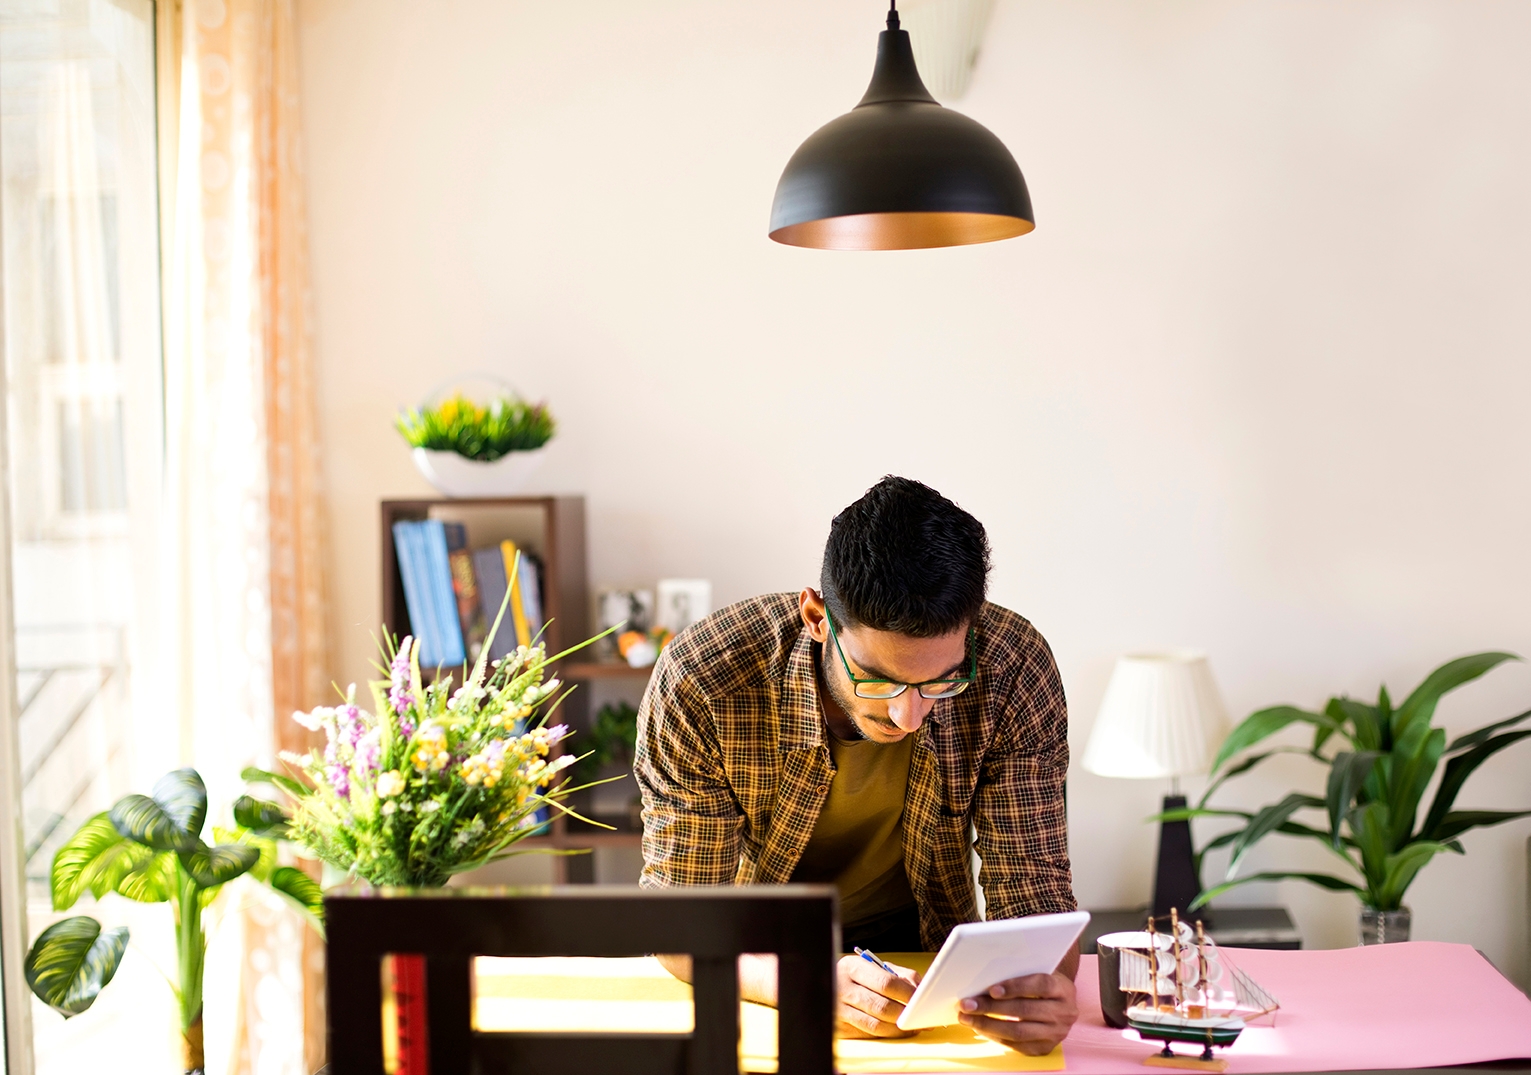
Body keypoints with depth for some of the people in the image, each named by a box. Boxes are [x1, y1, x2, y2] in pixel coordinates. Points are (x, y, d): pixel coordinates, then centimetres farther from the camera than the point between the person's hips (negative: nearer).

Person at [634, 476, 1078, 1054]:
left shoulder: (1013, 670, -22)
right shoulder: (698, 684, -27)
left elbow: (1030, 884, -16)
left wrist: (1046, 983, -39)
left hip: (918, 952, 1)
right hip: (759, 961, -1)